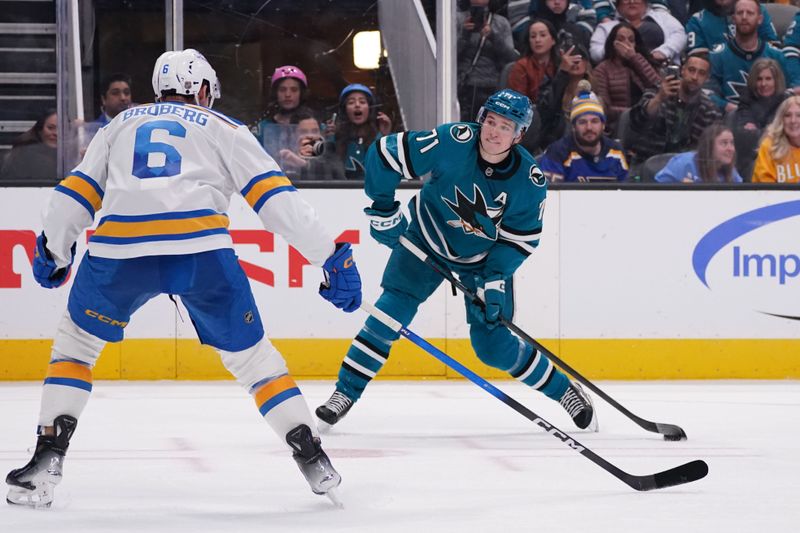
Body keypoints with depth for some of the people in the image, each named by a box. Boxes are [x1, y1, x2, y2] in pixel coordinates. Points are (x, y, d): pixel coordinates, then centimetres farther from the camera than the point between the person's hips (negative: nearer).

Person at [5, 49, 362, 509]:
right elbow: (276, 197, 12)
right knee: (250, 352, 15)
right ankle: (314, 460, 9)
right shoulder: (223, 129, 23)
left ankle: (47, 462, 12)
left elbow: (78, 191, 25)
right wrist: (331, 256, 11)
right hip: (201, 249, -1)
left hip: (119, 248, 1)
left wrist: (53, 251, 40)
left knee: (77, 340, 23)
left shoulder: (120, 125, 30)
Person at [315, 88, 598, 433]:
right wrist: (383, 211, -17)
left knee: (494, 346, -3)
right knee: (392, 309, -16)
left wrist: (496, 280, -23)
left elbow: (520, 238, -12)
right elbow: (384, 154, -22)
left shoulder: (530, 181, -22)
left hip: (486, 255, 0)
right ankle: (346, 392, -5)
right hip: (428, 239, 0)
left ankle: (563, 389, 18)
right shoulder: (453, 142, -29)